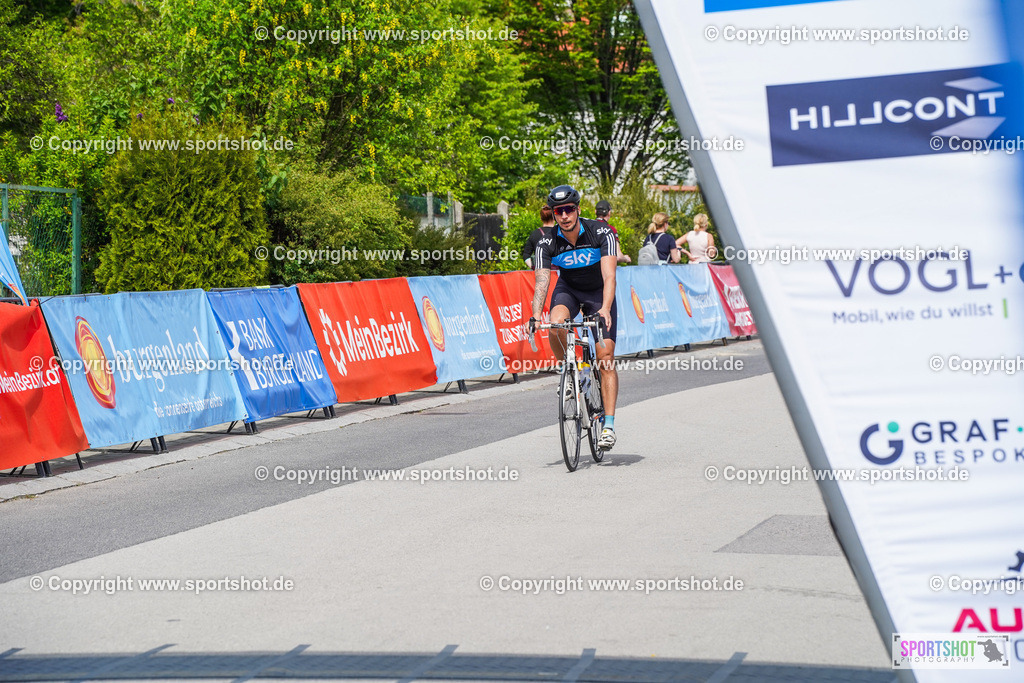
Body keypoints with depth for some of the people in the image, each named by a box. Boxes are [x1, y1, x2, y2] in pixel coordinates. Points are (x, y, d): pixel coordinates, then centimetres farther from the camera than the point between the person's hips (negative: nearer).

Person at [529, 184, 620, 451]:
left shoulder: (601, 233, -25)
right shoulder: (547, 244, -20)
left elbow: (609, 276, -34)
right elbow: (541, 281, -27)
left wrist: (604, 309, -50)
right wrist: (536, 315, -45)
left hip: (599, 293, -1)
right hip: (568, 289, 1)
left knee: (606, 358, -12)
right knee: (556, 323, -34)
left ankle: (609, 425, -9)